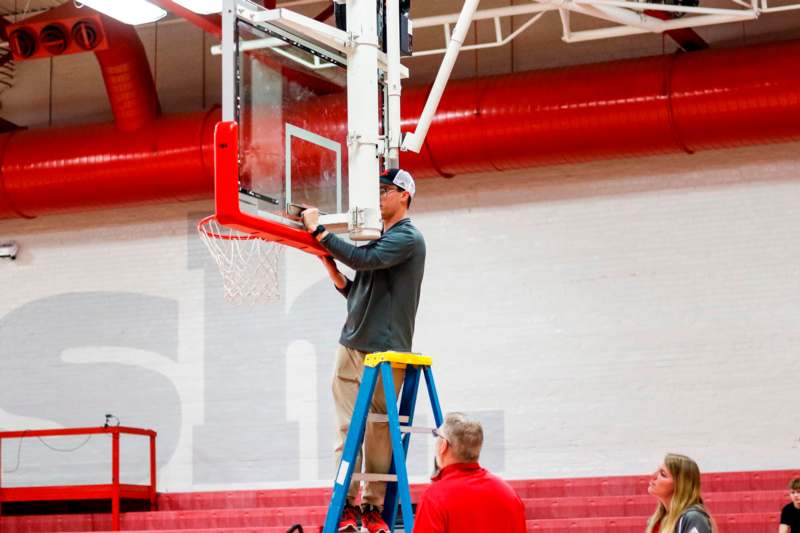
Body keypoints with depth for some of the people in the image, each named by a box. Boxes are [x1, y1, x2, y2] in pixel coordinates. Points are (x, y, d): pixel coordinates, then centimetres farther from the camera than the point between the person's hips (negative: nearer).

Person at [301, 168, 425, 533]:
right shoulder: (378, 240, 21)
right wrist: (326, 260, 10)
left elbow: (363, 260, -20)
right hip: (351, 348, 7)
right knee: (348, 428, -1)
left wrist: (318, 231, -15)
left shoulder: (407, 238, -4)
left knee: (378, 430, -3)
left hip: (385, 352, -7)